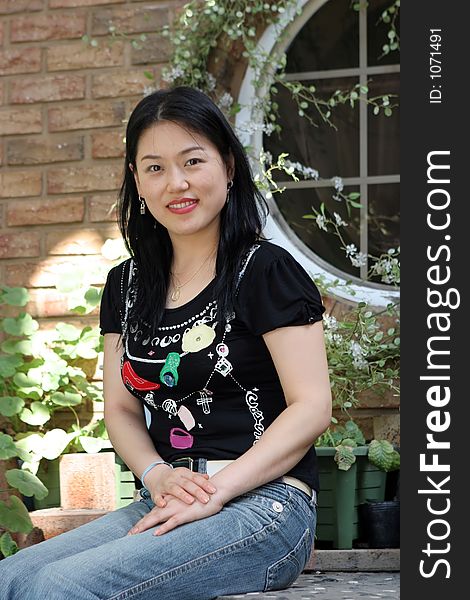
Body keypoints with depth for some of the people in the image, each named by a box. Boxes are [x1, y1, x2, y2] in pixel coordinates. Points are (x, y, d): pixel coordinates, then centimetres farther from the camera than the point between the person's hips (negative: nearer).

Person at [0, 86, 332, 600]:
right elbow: (121, 408, 16)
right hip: (162, 507, 6)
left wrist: (216, 492, -17)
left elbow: (312, 406, -9)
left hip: (263, 504, -6)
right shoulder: (126, 284, 16)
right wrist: (158, 475, -6)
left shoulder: (265, 271, -3)